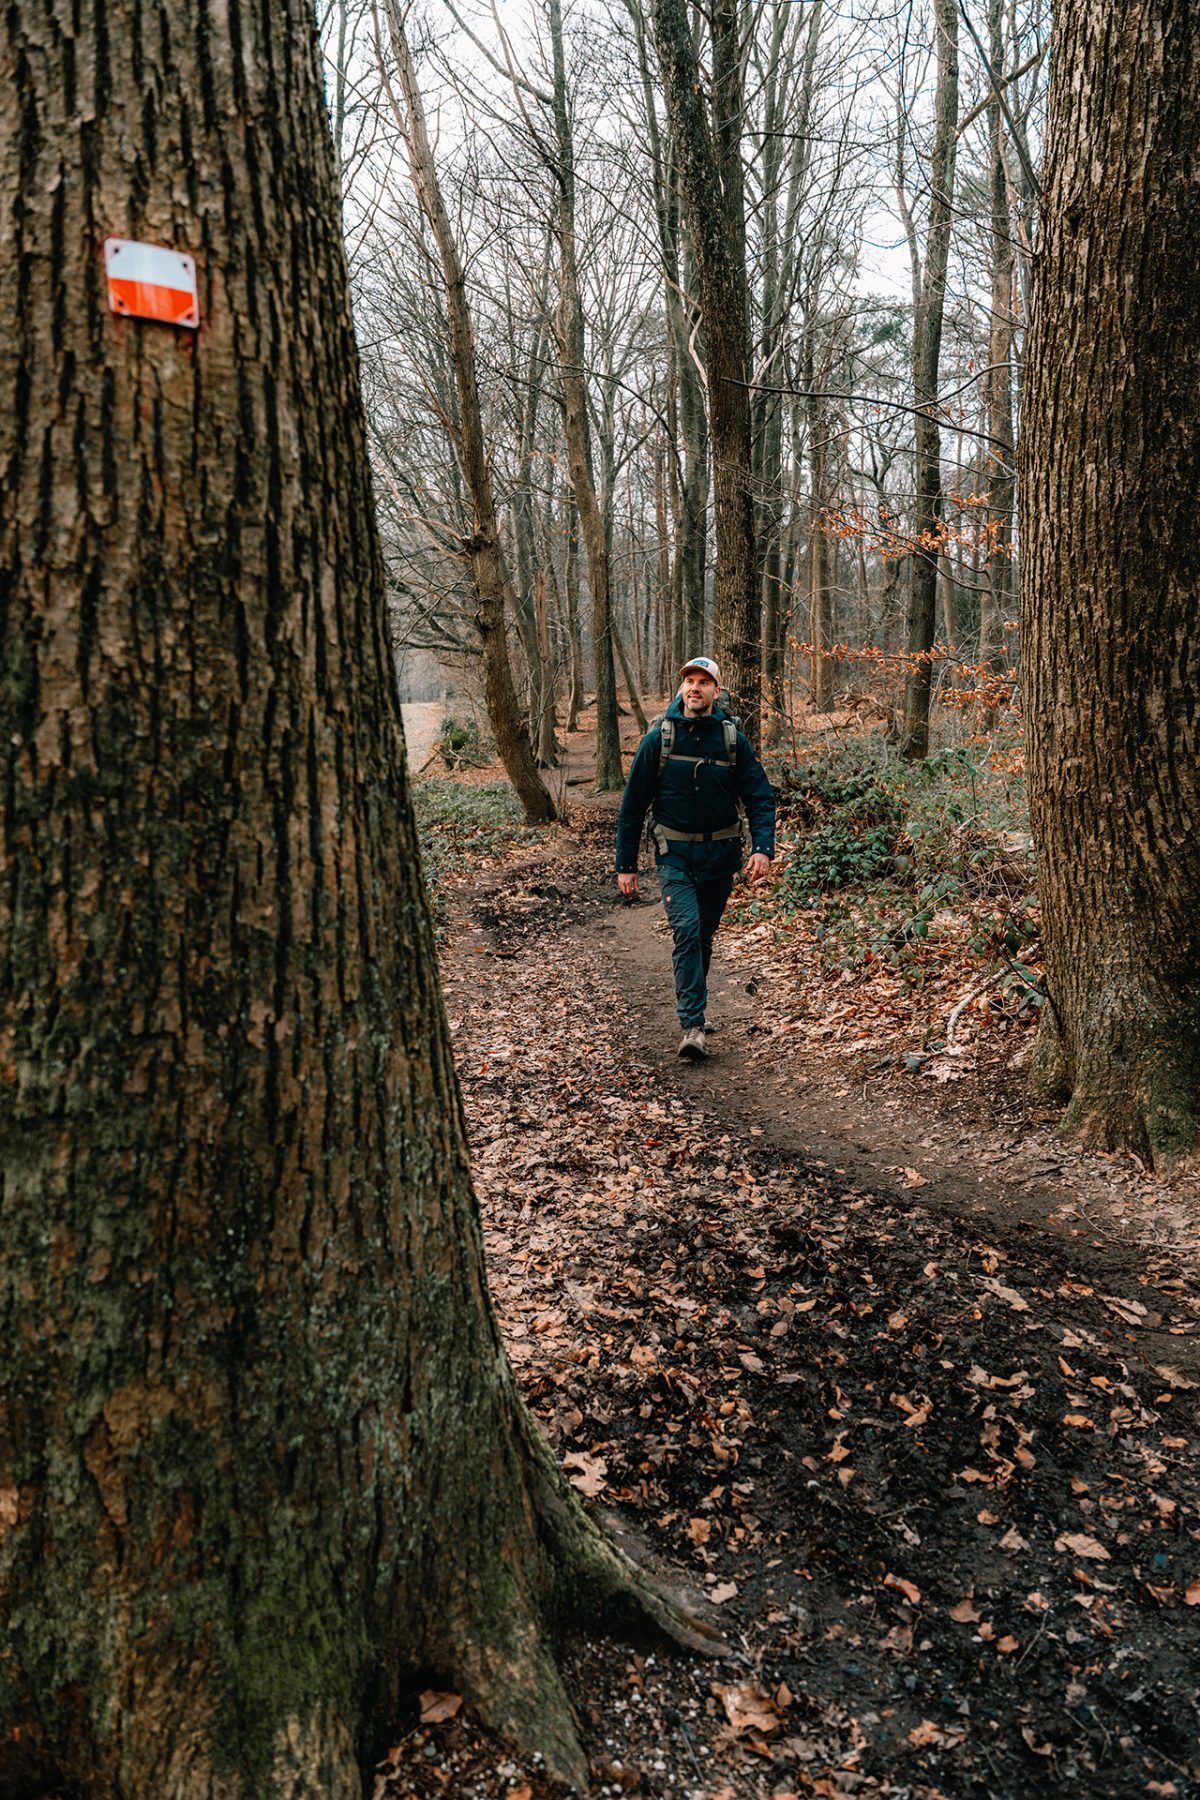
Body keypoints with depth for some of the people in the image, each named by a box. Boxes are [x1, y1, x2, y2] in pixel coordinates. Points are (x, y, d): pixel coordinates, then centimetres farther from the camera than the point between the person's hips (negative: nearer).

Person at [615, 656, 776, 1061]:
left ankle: (691, 1002, 36)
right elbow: (633, 804, 0)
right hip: (675, 855, -2)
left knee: (704, 935, 14)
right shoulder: (659, 738, -5)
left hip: (720, 856, 2)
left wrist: (762, 847, -18)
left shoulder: (734, 739, -1)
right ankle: (693, 1026, -17)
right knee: (687, 929, -19)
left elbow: (760, 797, -1)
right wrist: (625, 865, -1)